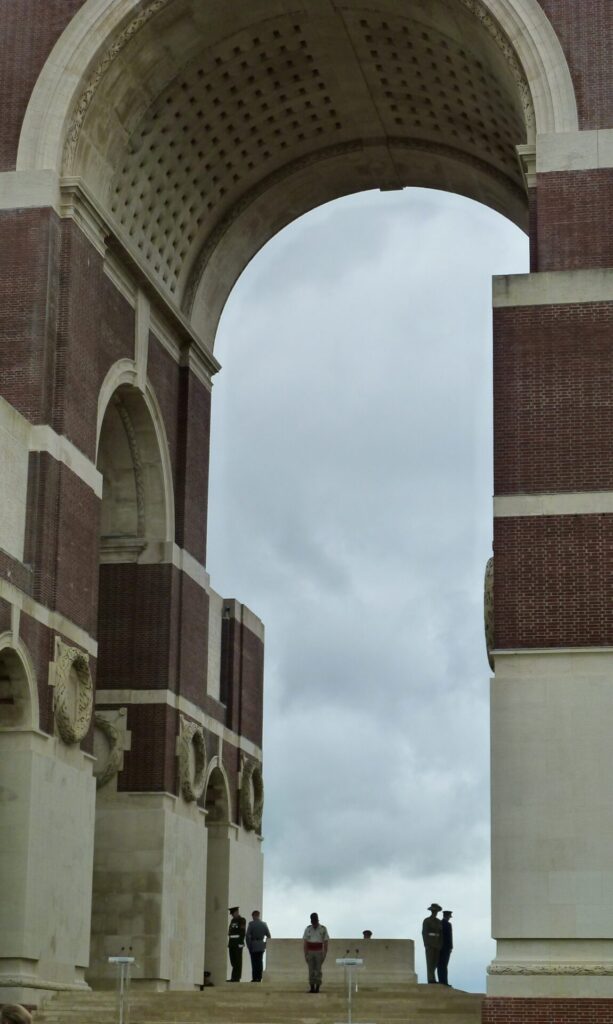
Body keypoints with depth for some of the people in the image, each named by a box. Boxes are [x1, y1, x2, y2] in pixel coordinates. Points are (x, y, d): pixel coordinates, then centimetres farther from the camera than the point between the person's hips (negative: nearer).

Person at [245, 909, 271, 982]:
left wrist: (248, 946, -5)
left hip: (253, 946, -4)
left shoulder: (251, 924, -6)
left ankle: (254, 978, -6)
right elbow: (268, 936, 7)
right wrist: (265, 945, 13)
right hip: (261, 946, 4)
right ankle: (259, 978, 5)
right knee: (260, 962, 7)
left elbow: (247, 936, -12)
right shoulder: (264, 924, 6)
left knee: (254, 962, -3)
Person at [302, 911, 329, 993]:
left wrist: (325, 954, -6)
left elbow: (326, 942, -1)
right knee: (311, 970, 0)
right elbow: (305, 942, 4)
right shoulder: (308, 929, 3)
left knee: (318, 970, -3)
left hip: (319, 952, -2)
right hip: (310, 952, 2)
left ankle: (317, 987, -1)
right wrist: (305, 954, -1)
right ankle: (312, 987, 1)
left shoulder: (323, 929, -2)